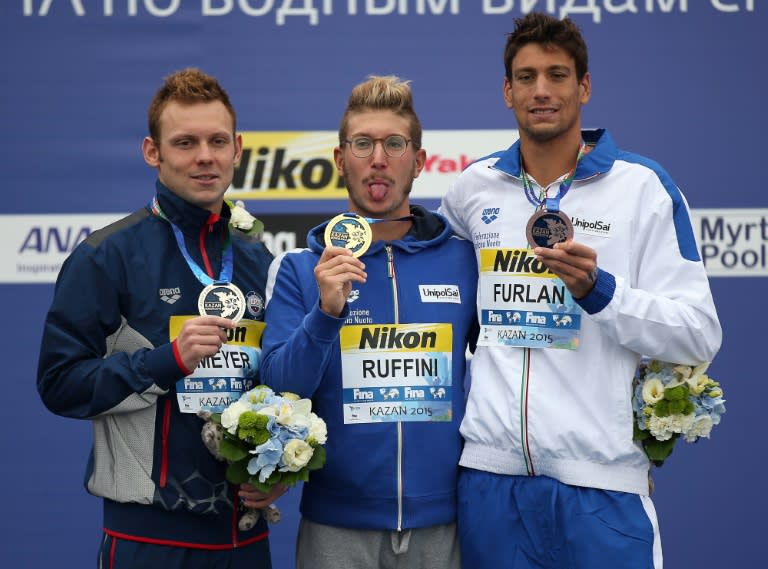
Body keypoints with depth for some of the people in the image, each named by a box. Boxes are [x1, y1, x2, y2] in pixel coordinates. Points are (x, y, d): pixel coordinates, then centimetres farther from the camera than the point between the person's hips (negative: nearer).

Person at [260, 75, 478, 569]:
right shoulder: (299, 270, 0)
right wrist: (325, 312, -21)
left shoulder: (465, 261, 1)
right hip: (337, 525, -1)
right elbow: (278, 390, -6)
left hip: (442, 523, 1)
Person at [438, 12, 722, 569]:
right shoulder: (472, 188, 10)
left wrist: (598, 289, -17)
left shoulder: (644, 186, -1)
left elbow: (700, 334, -5)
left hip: (600, 480, -3)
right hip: (491, 470, 3)